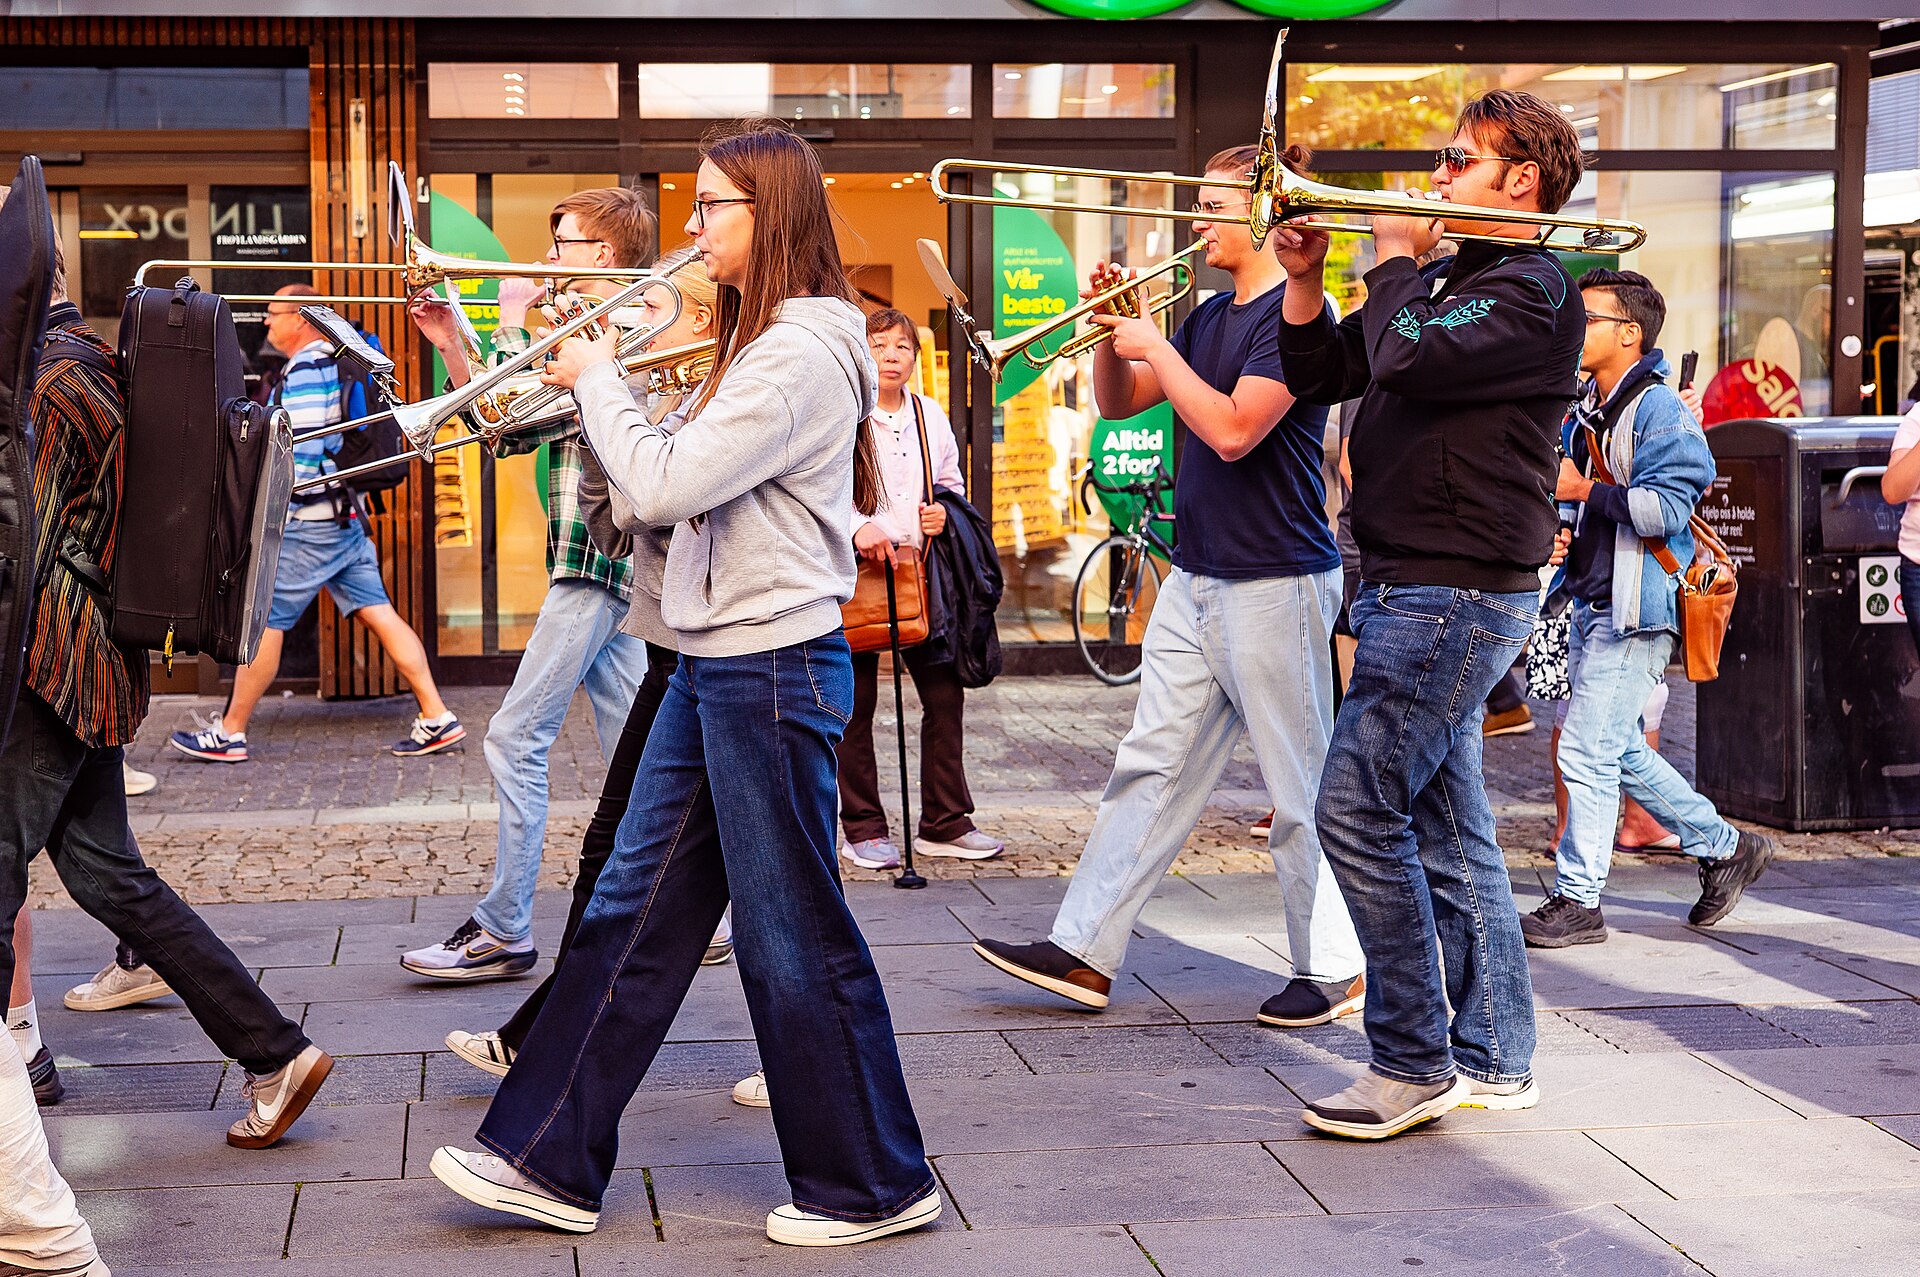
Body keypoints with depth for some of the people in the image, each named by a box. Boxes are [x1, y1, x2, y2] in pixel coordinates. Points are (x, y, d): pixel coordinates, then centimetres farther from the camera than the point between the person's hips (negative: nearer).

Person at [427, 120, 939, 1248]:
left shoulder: (802, 353, -17)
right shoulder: (761, 340, 16)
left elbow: (664, 487, -21)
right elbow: (683, 474, 16)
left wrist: (599, 381, -7)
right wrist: (600, 387, 6)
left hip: (775, 669, -10)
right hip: (716, 664, 10)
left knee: (794, 936, 0)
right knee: (635, 913, 11)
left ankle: (876, 1184, 14)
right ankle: (552, 1161, 18)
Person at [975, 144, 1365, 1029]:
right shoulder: (1211, 315, 14)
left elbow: (1233, 430, -23)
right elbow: (1117, 404, 18)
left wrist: (1156, 347, -14)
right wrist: (1111, 333, 1)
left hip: (1276, 583, -9)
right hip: (1196, 580, 9)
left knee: (1302, 788, 1)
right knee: (1151, 768, 8)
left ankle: (1334, 970, 13)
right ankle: (1085, 953, 11)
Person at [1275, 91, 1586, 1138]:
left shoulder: (1532, 289, -10)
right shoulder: (1443, 282, 20)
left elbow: (1408, 357, -25)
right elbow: (1321, 374, 19)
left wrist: (1396, 257, -8)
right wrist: (1305, 277, 4)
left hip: (1457, 591, -10)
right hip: (1411, 584, 10)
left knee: (1357, 809, -13)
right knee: (1447, 827, 11)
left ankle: (1415, 1062, -5)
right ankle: (1492, 1060, 18)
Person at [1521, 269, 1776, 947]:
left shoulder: (1658, 409, -13)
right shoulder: (1585, 408, 15)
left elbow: (1667, 508, -24)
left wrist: (1583, 490, -17)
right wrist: (1561, 531, 9)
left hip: (1635, 611, -10)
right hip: (1592, 604, 10)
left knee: (1588, 750, -8)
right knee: (1621, 751, 15)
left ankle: (1577, 901, 0)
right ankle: (1725, 848, 29)